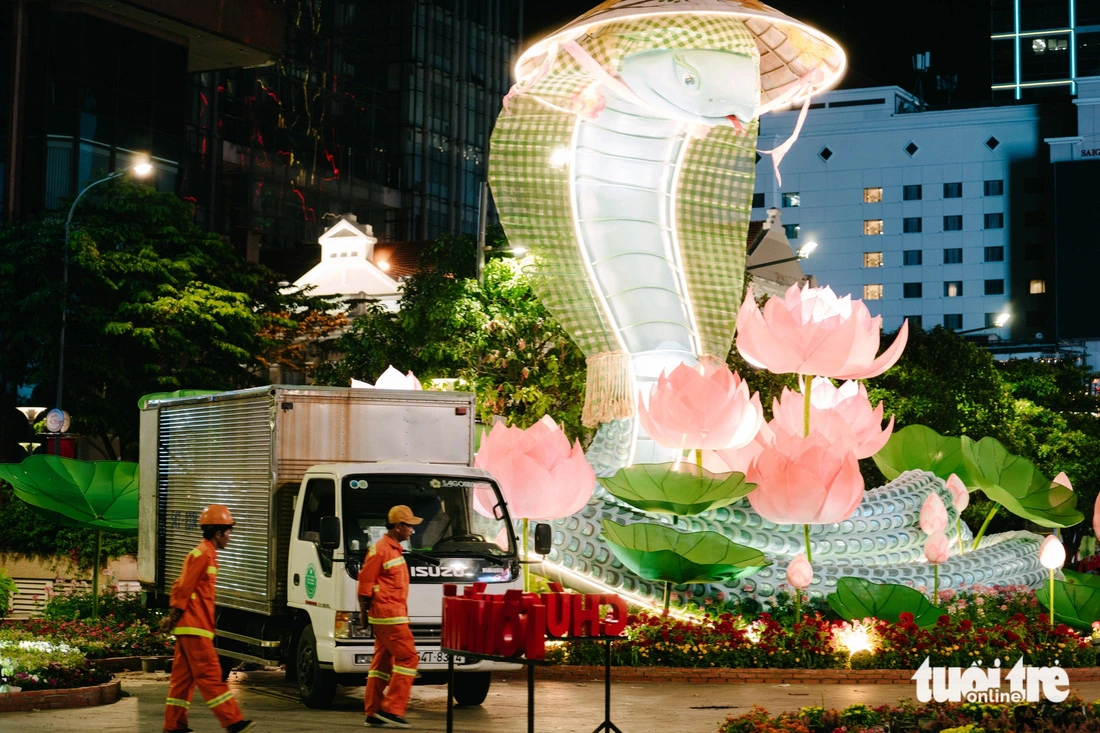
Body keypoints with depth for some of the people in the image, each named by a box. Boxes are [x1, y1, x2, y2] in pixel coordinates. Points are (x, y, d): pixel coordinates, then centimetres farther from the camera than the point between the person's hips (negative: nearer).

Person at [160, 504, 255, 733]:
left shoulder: (204, 553, 19)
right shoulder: (204, 555, -13)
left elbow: (181, 586, 20)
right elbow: (185, 588, -16)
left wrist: (172, 617, 13)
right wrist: (174, 617, -12)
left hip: (188, 627, 10)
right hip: (195, 627, -10)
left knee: (183, 677, 10)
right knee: (210, 675, -9)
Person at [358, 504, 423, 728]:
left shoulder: (394, 549, 18)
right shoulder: (380, 550, -13)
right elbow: (365, 582, -13)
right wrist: (364, 611, -8)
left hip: (393, 614, 10)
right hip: (389, 615, -10)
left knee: (382, 661, 10)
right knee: (408, 657, -10)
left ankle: (374, 713, 13)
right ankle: (391, 709, -10)